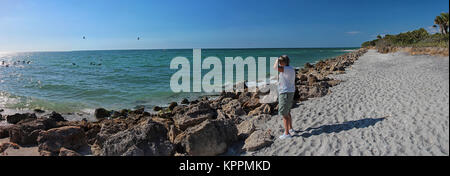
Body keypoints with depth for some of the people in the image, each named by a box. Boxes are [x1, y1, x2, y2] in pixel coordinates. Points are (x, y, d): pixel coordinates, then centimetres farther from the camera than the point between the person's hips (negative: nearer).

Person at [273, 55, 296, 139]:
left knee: (284, 114, -4)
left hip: (285, 93, -10)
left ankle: (287, 133, 1)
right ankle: (290, 129, 35)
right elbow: (293, 83, 18)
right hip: (290, 92, 10)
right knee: (287, 112, 22)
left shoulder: (288, 69, -20)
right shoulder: (291, 69, 12)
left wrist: (277, 60, -17)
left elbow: (275, 68, -36)